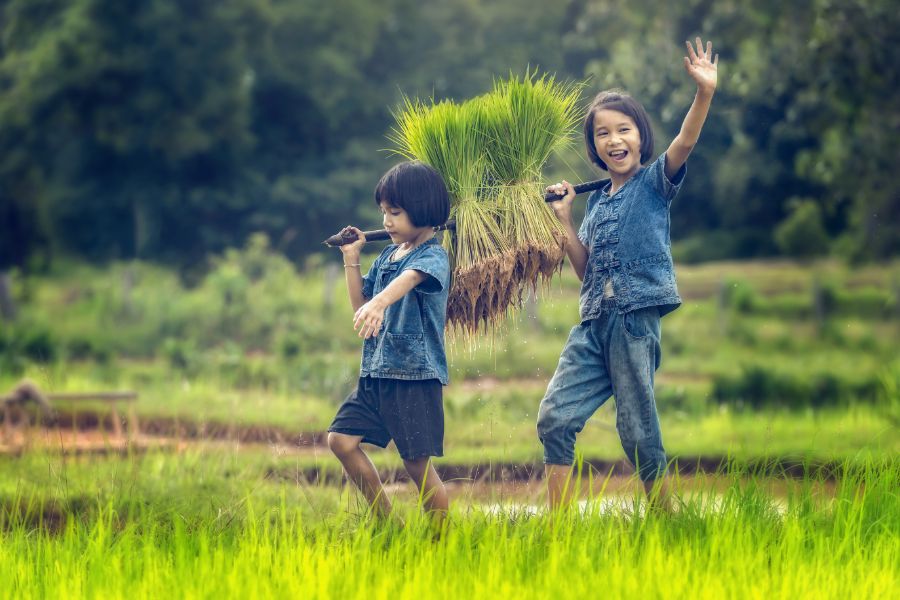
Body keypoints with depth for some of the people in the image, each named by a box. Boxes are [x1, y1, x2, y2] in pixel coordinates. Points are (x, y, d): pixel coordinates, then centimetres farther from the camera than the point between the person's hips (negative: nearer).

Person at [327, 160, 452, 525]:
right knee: (341, 440, -1)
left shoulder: (432, 257, -10)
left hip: (416, 375, -8)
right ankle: (385, 520, 9)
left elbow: (408, 279, -33)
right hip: (376, 373, 8)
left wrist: (379, 302, -54)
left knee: (417, 462, -6)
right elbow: (360, 307, 21)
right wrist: (351, 261, 11)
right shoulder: (387, 255, 15)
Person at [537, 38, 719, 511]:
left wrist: (705, 94, -32)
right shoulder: (596, 201, 18)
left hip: (636, 317, -6)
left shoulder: (654, 183, 2)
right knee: (554, 418, -4)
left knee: (637, 431, -4)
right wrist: (563, 220, 9)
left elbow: (684, 142, -17)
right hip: (594, 321, 6)